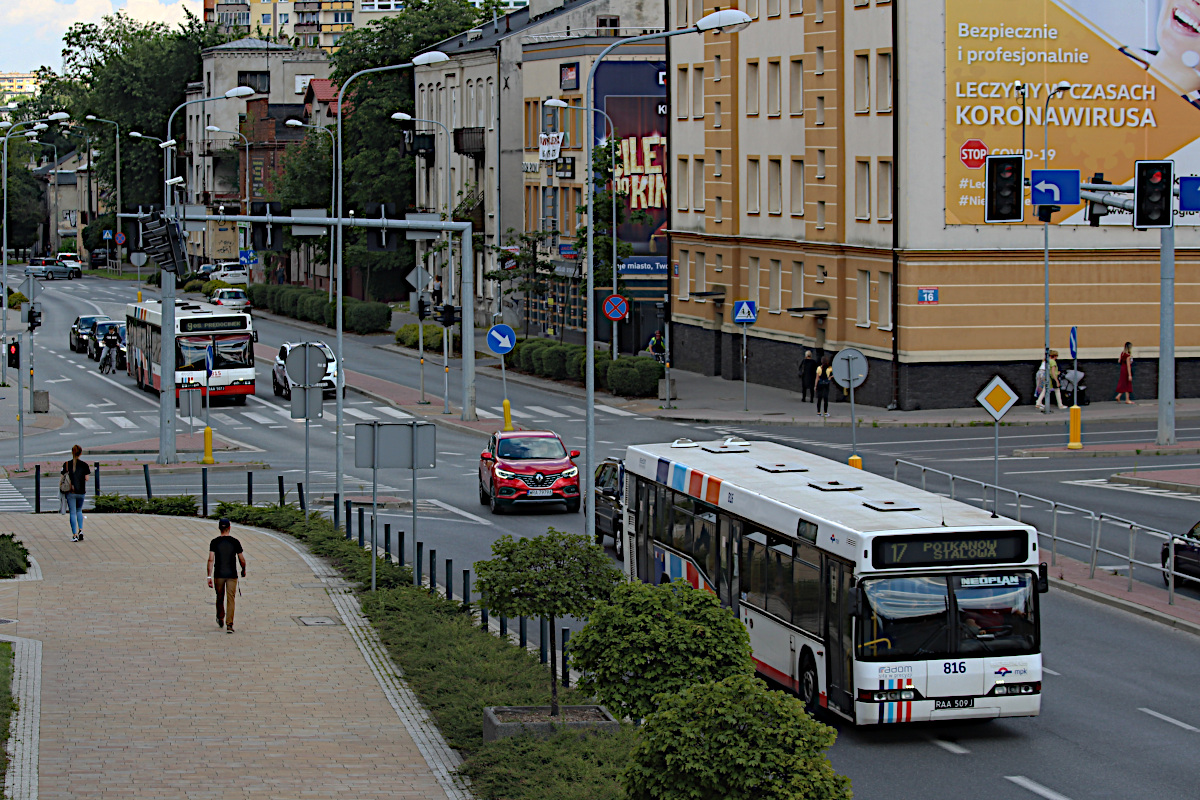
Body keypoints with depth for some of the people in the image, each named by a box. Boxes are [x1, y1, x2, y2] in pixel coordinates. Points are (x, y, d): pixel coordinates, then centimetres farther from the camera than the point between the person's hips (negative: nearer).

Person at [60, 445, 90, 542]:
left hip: (70, 492, -1)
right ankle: (80, 530, 7)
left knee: (72, 513, 4)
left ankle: (74, 535, 1)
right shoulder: (84, 465, -5)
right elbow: (86, 479, -4)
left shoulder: (67, 464, -6)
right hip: (81, 491, 1)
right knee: (79, 510, 22)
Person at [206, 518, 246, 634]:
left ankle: (220, 620, 39)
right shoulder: (235, 542, -4)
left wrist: (209, 577, -7)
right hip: (232, 574, -1)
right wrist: (243, 570, 20)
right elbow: (242, 560, 0)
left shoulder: (214, 542, -4)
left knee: (220, 598, 19)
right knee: (231, 599, -1)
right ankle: (229, 625, -11)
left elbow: (211, 559, -9)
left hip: (218, 575, 1)